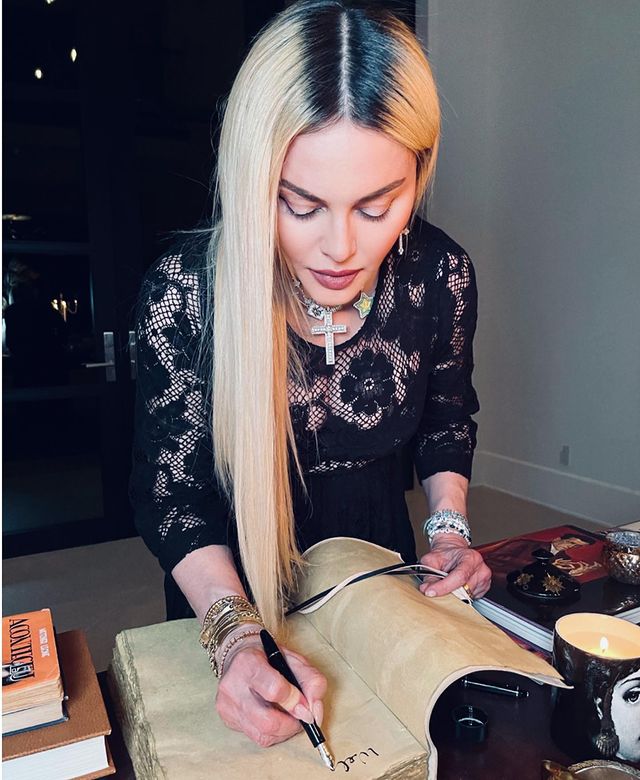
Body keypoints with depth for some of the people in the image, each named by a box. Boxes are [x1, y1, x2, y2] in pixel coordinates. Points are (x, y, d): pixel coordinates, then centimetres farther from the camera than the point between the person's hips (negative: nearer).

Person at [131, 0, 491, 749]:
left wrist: (449, 528, -13)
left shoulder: (440, 273, -19)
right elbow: (168, 488, -20)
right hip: (227, 585, -1)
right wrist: (234, 629, -32)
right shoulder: (184, 290, -27)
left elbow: (447, 419, -1)